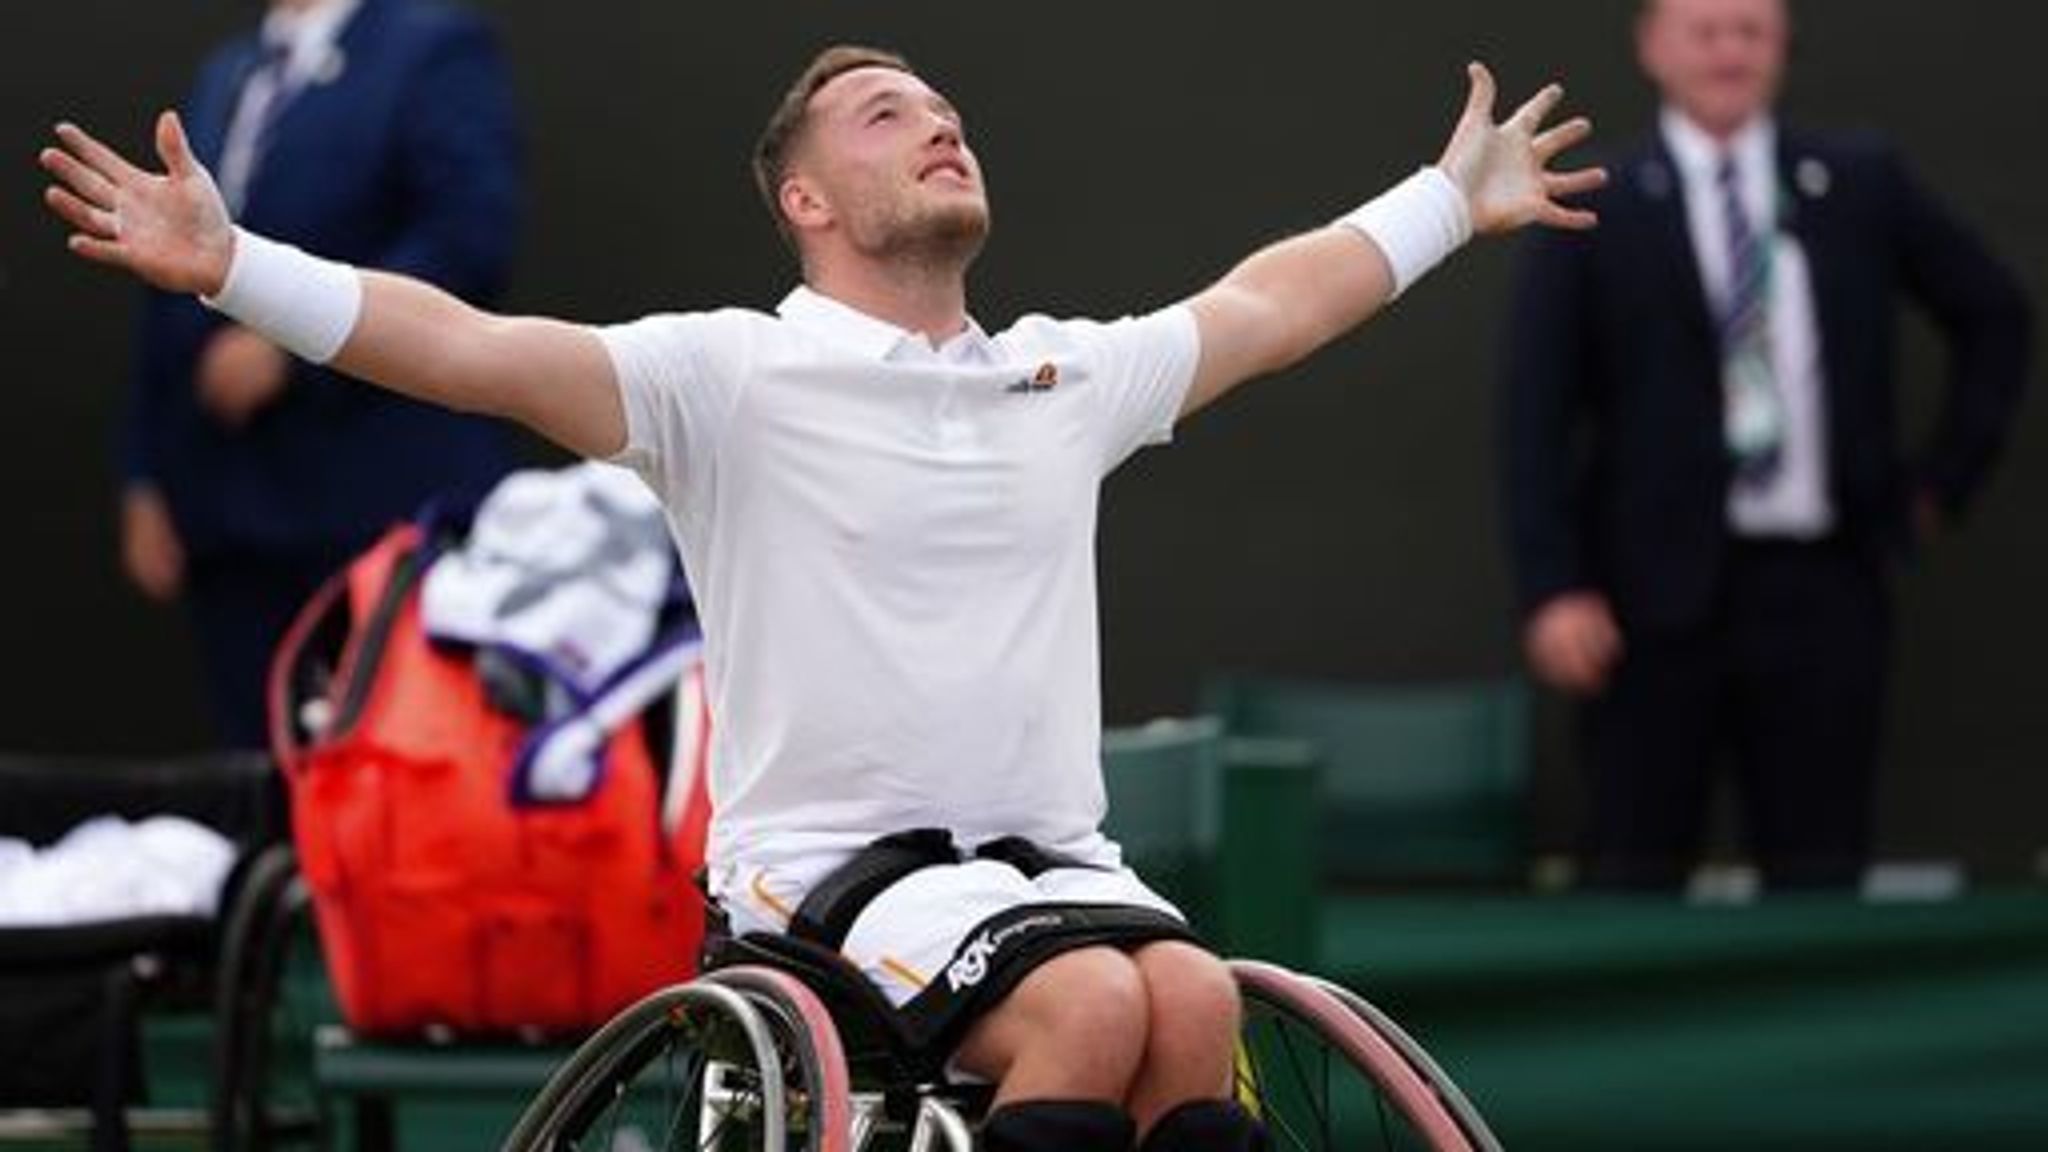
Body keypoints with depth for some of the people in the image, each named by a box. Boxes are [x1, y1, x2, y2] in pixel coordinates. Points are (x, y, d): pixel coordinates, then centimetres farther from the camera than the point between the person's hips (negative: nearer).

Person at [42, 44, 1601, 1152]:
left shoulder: (1073, 376, 16)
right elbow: (470, 350, -13)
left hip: (1051, 853, 5)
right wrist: (228, 267, -25)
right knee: (1091, 1003, -32)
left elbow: (1273, 306, 32)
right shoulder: (736, 375, -3)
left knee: (1193, 1000, -28)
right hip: (830, 862, -5)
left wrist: (1454, 198, 41)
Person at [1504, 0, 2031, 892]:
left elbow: (1994, 314, 20)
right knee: (1637, 869, -1)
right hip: (1660, 587, -2)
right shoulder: (1595, 210, 1)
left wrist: (1944, 480, 13)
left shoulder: (1860, 184, 9)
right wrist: (1553, 590, -11)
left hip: (1823, 584, 2)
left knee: (1820, 876, 2)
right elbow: (1537, 415, -2)